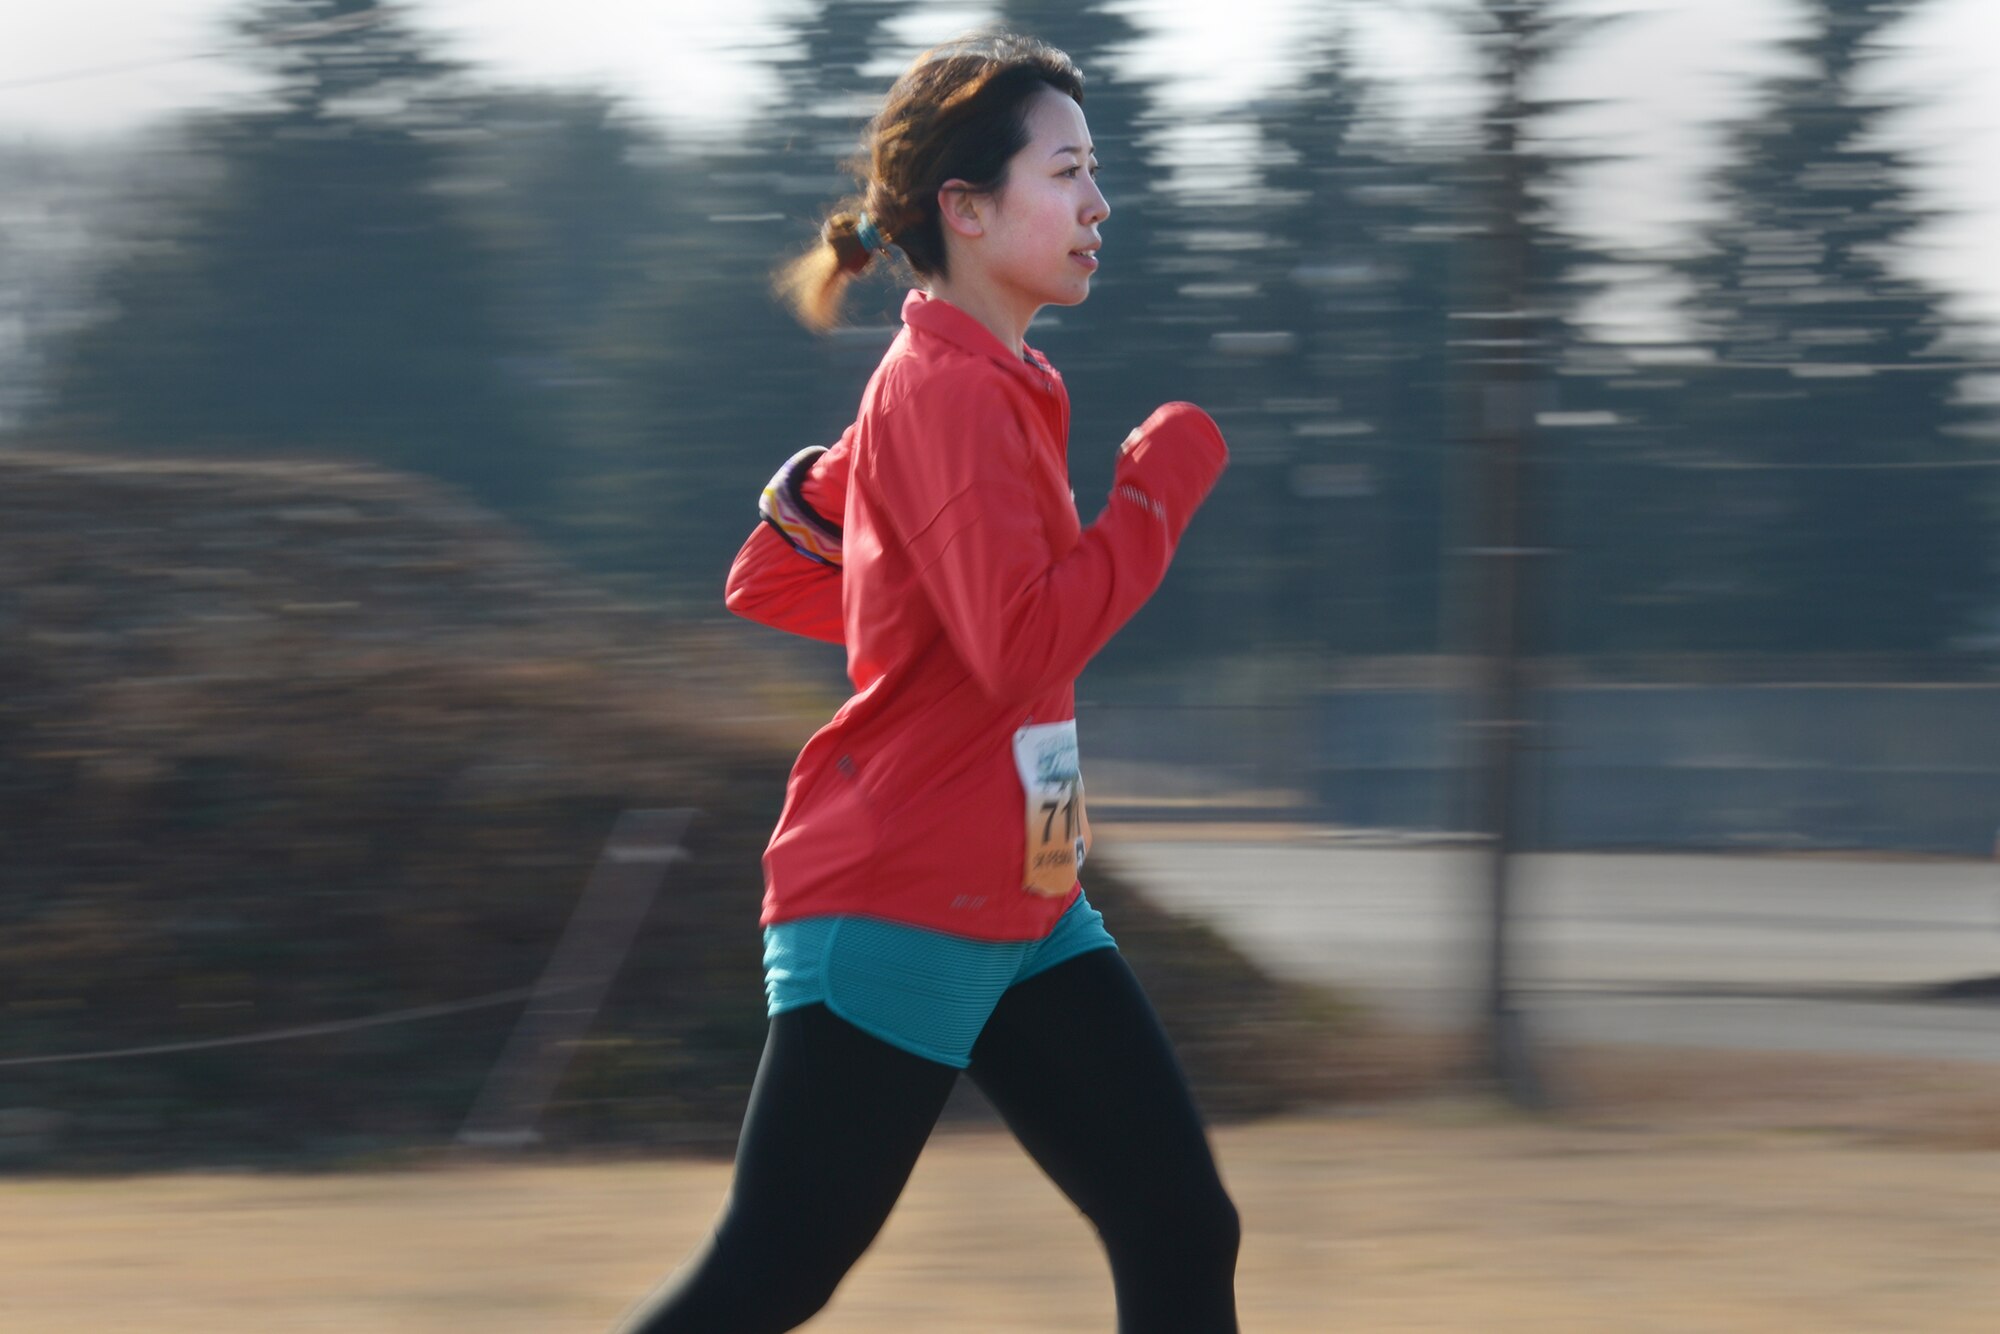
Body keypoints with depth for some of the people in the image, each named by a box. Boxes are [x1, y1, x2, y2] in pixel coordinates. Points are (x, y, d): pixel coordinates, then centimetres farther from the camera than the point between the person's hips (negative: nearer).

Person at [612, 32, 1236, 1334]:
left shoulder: (959, 386, 13)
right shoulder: (951, 396, -16)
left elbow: (769, 579, 20)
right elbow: (1027, 647, -27)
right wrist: (1161, 484, -17)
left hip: (1020, 913, 10)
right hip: (897, 916, -10)